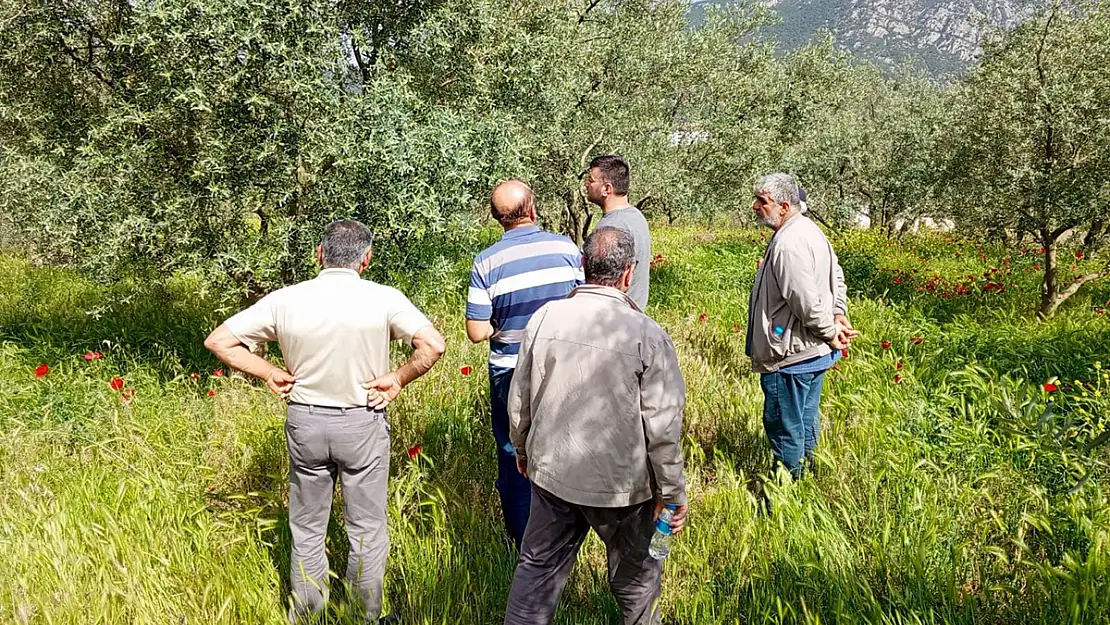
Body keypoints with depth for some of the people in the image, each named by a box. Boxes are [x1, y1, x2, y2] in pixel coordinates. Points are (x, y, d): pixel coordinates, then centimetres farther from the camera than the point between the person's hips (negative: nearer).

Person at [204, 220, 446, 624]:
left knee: (307, 528, 18)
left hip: (304, 423, 2)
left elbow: (218, 341, -2)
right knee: (366, 529, 13)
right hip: (363, 424, -2)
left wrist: (271, 374, 1)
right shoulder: (384, 299, -14)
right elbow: (433, 345, -22)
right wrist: (398, 379, -8)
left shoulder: (285, 300, -6)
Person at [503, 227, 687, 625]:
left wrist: (523, 449, 21)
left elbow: (519, 399, 2)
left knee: (538, 567, 20)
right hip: (619, 485, -3)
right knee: (635, 577, 20)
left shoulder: (545, 318, -9)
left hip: (551, 472, 3)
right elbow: (663, 427, -17)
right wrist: (672, 492, -4)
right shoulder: (646, 334, -19)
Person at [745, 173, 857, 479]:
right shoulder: (810, 229, 10)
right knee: (806, 422, 22)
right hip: (815, 351, 11)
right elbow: (837, 277, 19)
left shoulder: (787, 244, -25)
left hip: (791, 356, -11)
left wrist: (830, 333, -14)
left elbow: (806, 301, -27)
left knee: (785, 428, 2)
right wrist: (838, 313, 8)